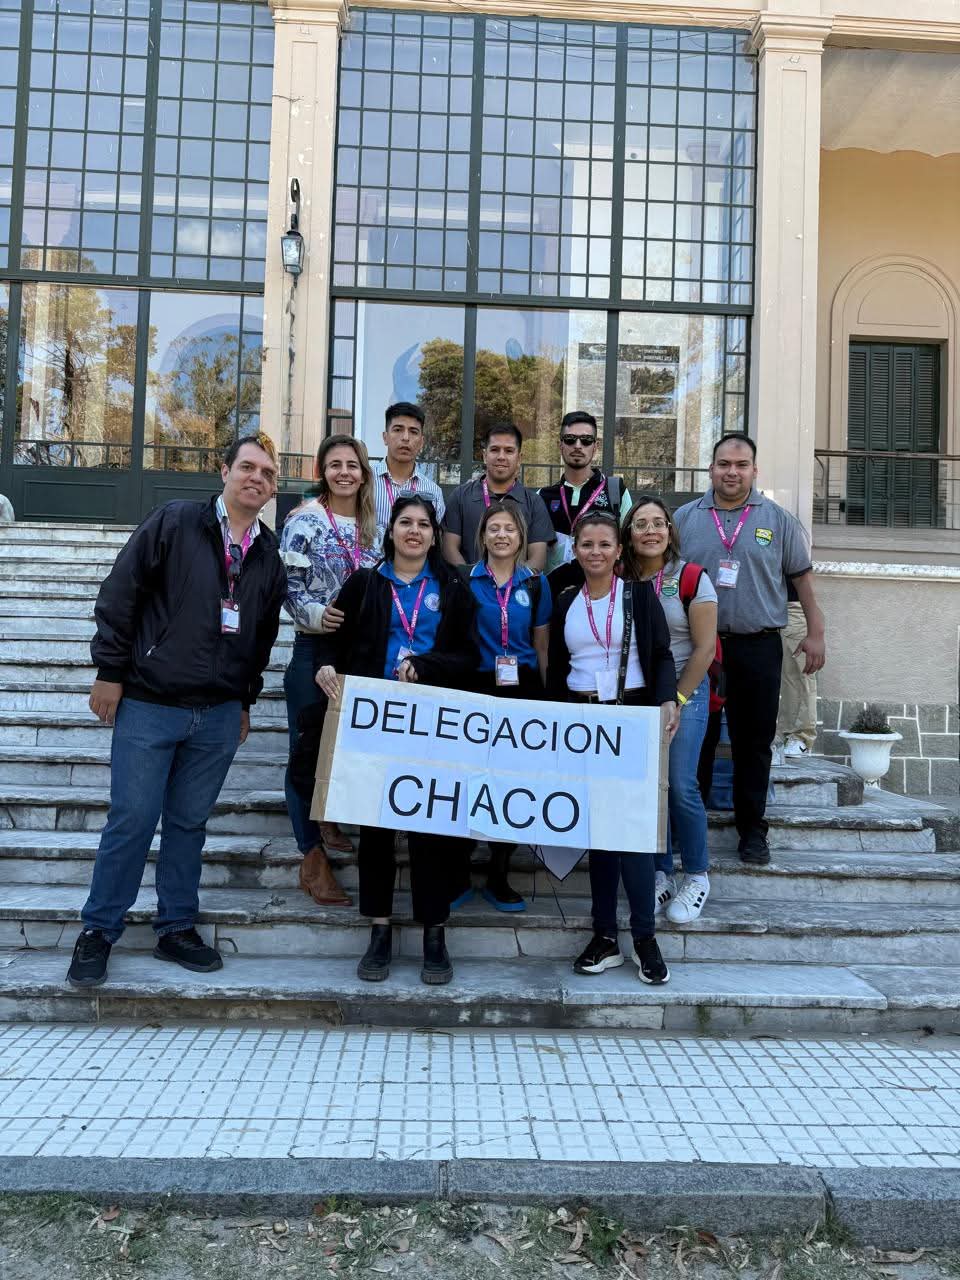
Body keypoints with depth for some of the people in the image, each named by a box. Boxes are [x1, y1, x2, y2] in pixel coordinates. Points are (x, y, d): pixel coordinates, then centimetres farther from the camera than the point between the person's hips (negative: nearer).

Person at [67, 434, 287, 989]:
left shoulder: (269, 555, 9)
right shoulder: (173, 523, -5)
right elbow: (119, 595, -5)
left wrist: (246, 698, 17)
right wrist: (110, 671, -7)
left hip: (220, 715, 4)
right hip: (149, 705, -4)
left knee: (190, 822, 12)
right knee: (132, 820, 0)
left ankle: (177, 927, 25)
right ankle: (98, 932, 16)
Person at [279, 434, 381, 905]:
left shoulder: (372, 524, 9)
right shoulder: (305, 519, -7)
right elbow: (288, 584, -12)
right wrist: (316, 614, -27)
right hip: (314, 648, -5)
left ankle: (328, 821, 36)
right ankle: (313, 860, 3)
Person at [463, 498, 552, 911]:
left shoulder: (536, 584, 8)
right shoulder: (466, 581, 3)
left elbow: (542, 646, 11)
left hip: (524, 690, 2)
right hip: (478, 690, -1)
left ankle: (499, 874, 16)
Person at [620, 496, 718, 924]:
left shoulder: (691, 579, -6)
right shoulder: (620, 582, 3)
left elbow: (704, 648, -7)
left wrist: (676, 701, -8)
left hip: (683, 692, -3)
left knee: (681, 787, -7)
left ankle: (697, 878, 11)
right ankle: (660, 876, 19)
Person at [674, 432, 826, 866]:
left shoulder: (777, 519, 4)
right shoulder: (685, 518, 4)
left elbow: (802, 576, 8)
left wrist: (815, 633, 5)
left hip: (758, 646, 0)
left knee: (754, 742, 6)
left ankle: (752, 827, 18)